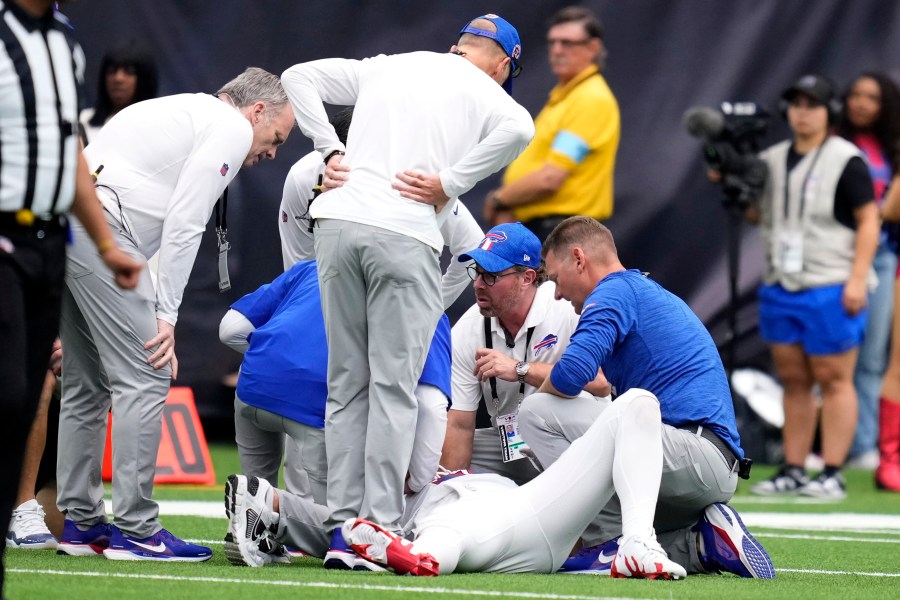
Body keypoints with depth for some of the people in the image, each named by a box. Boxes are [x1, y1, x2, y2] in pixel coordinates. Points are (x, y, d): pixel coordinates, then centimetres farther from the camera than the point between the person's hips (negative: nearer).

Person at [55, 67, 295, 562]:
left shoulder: (184, 114, 30)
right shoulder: (232, 128, 2)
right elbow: (183, 225, -8)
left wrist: (149, 314, 20)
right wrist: (165, 315, -6)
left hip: (58, 221, 10)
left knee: (87, 385, 16)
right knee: (144, 378, -6)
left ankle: (80, 523, 20)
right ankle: (136, 530, -6)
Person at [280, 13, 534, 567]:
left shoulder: (384, 67, 21)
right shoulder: (482, 88, 7)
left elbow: (300, 77, 19)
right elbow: (518, 127, -14)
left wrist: (331, 151, 12)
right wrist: (451, 183, -9)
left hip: (337, 224, 4)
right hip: (405, 235, -4)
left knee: (346, 385, 10)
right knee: (393, 388, -1)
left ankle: (343, 527, 9)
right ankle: (382, 531, -5)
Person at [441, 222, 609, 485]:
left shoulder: (569, 306, -19)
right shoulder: (465, 332, -4)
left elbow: (602, 381, -33)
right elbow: (459, 424, -5)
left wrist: (520, 370, -33)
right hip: (509, 445, 5)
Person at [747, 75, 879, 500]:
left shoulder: (846, 161, -5)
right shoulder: (773, 160, 14)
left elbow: (868, 220, -6)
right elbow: (755, 213, 20)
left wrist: (857, 278, -13)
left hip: (831, 289, -6)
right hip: (781, 286, 6)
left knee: (834, 380, -5)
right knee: (793, 380, 9)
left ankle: (833, 474, -4)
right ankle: (793, 471, 13)